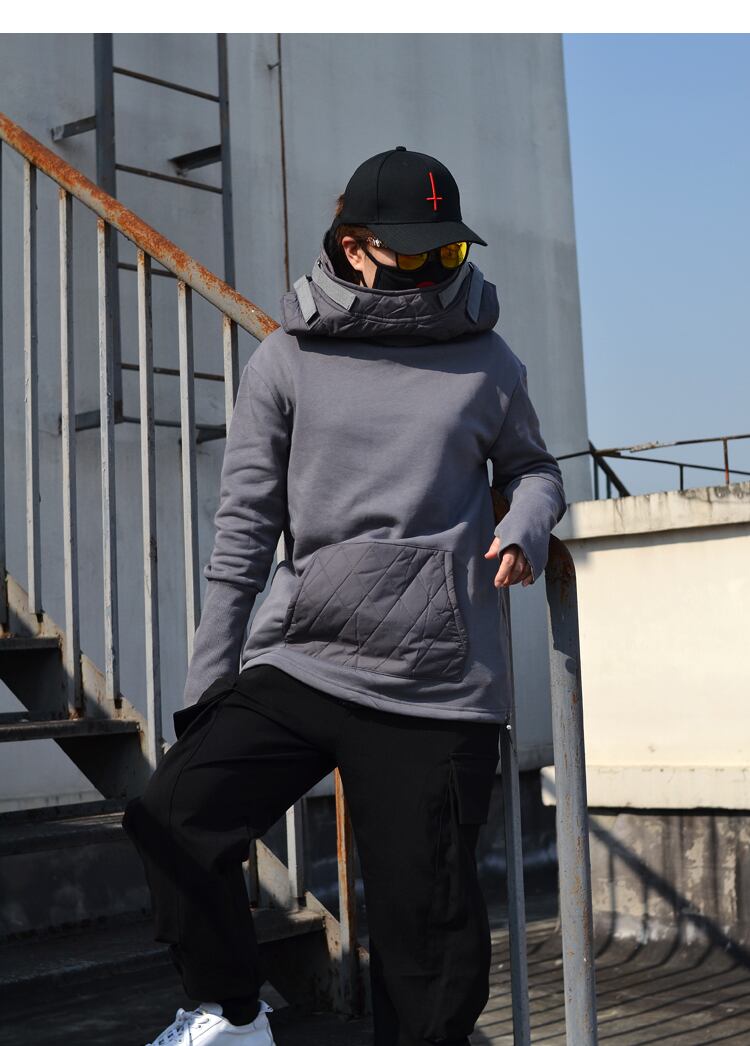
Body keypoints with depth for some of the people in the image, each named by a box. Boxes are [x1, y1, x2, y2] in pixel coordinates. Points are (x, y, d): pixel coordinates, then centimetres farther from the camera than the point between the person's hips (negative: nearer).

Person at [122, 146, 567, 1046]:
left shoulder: (485, 361, 8)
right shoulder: (287, 362, 5)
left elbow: (532, 468, 24)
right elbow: (245, 528, 4)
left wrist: (525, 528, -1)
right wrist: (205, 686, 0)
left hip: (440, 689, 0)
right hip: (298, 664, 0)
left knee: (428, 926, 1)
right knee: (173, 820, -18)